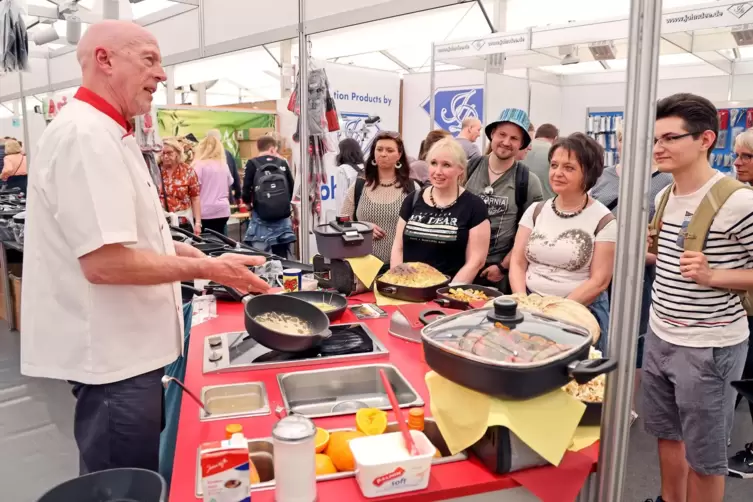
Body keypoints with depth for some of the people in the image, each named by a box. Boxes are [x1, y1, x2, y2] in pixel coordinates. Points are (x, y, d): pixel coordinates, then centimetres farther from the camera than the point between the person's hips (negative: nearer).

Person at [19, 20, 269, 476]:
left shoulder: (103, 133, 14)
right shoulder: (86, 134, -21)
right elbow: (104, 262, -28)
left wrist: (172, 248, 8)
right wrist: (206, 268, -20)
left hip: (123, 344, 10)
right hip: (111, 351, -10)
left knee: (137, 480, 24)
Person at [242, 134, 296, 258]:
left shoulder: (252, 164, -2)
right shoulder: (282, 163, 7)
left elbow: (246, 191, -6)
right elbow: (292, 188, 11)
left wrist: (249, 204, 14)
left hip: (261, 217, -3)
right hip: (283, 216, 3)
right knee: (281, 257, 8)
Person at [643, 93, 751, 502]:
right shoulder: (664, 196, 5)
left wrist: (711, 276, -27)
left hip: (709, 348, -7)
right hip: (659, 336, 8)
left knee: (703, 454, 10)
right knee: (666, 433, 23)